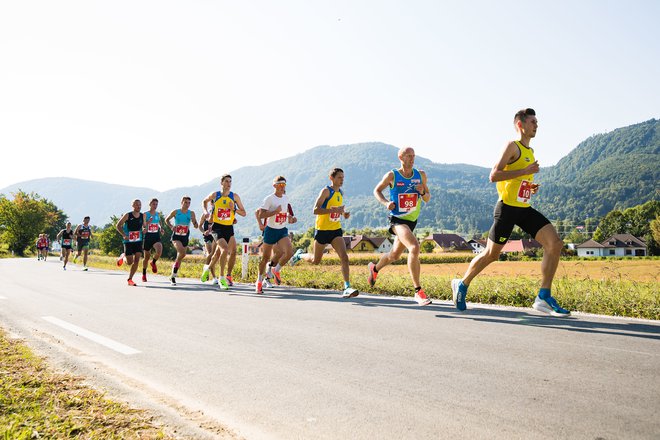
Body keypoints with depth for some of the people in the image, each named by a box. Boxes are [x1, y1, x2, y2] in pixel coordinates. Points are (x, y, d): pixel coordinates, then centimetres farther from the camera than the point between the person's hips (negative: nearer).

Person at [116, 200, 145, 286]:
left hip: (138, 241, 3)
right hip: (128, 241, -3)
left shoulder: (142, 216, 3)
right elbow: (118, 225, -4)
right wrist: (124, 235, -18)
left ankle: (130, 279, 3)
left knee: (137, 261, -8)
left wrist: (144, 229, -6)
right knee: (130, 262, -2)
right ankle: (123, 256, 33)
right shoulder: (127, 215, -9)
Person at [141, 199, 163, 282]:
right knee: (147, 257, 8)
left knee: (159, 251, -25)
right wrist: (149, 222, -25)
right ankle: (144, 274, 27)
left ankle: (153, 263, 8)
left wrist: (161, 228, 5)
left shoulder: (158, 214, 8)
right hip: (148, 236, -2)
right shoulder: (145, 214, -4)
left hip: (156, 236, 2)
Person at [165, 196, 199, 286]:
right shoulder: (176, 212, -3)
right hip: (176, 236, -3)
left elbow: (196, 226, -2)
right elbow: (166, 219, 10)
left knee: (180, 256, 10)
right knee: (182, 252, -28)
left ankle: (173, 277, 26)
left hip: (185, 237, 3)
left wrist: (194, 222, -24)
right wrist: (171, 226, -7)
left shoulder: (191, 213, -1)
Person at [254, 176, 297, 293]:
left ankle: (276, 270, 8)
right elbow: (261, 214, -20)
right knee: (266, 257, 5)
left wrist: (290, 218, 7)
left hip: (283, 230, 4)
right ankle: (259, 281, 25)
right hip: (271, 230, -4)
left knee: (289, 252, -19)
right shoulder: (269, 199, -11)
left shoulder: (286, 198, 8)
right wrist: (276, 211, -25)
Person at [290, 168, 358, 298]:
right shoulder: (326, 191, -13)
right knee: (315, 260, 11)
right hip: (322, 229, -5)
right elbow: (315, 210, -21)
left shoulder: (341, 193, 10)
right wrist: (334, 210, -30)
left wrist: (344, 213, 6)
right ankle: (300, 255, 42)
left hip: (336, 230, 5)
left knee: (344, 257, -14)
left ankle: (347, 287, -14)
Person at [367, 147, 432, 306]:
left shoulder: (421, 175, 3)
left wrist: (423, 192, -13)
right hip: (397, 220, -6)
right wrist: (385, 203, -12)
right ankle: (418, 291, -23)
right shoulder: (392, 175, -7)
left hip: (412, 221, 6)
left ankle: (375, 268, 51)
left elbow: (427, 199, 9)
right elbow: (377, 190, 6)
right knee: (414, 247, -29)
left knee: (394, 256, 19)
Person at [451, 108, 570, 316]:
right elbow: (494, 175, -18)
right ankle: (462, 284, 23)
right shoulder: (512, 146, -7)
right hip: (507, 207, -8)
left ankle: (543, 297, -3)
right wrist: (525, 171, -20)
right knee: (491, 254, 1)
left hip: (525, 209, 8)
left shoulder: (529, 151, 20)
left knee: (555, 244, -8)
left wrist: (531, 188, 11)